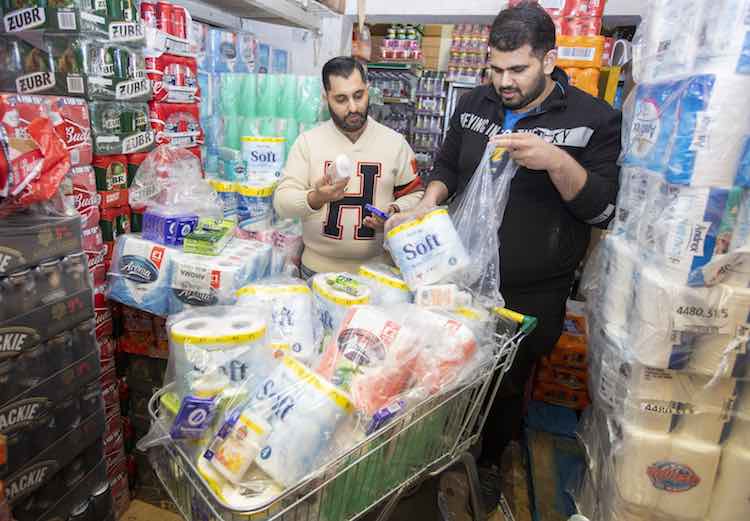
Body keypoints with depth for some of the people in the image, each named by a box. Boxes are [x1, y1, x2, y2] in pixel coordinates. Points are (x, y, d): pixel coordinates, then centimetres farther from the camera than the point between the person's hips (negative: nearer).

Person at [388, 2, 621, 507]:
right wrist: (427, 205, -8)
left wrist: (555, 160, -28)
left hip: (532, 295, -3)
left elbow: (602, 209, -12)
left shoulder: (595, 119, -9)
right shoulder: (474, 104, 3)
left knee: (508, 386, 17)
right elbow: (447, 168, 12)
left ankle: (489, 463, 46)